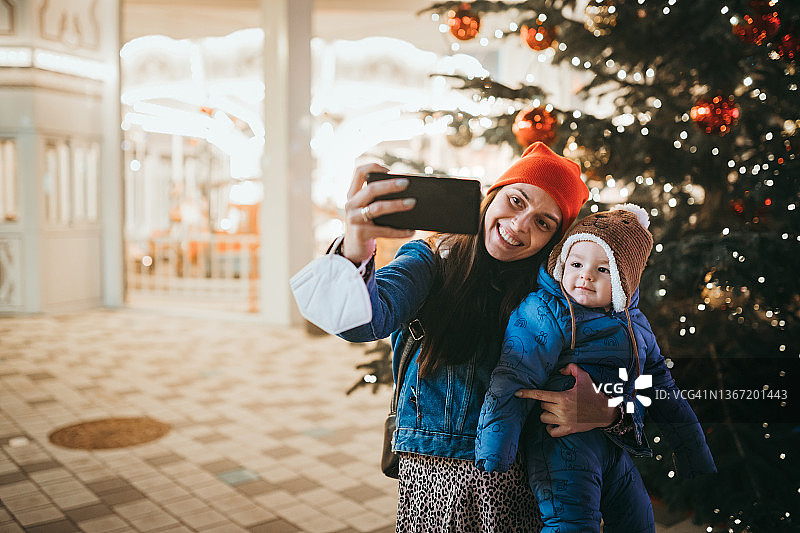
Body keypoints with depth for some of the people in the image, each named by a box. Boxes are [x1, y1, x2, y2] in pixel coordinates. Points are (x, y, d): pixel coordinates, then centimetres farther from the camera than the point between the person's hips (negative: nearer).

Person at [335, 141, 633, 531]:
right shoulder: (429, 261, -4)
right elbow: (363, 322, -24)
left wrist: (603, 413, -23)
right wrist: (355, 252, -43)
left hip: (516, 485, 1)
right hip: (429, 477, 0)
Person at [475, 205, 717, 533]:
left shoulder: (634, 324, 14)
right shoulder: (547, 313, -10)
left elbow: (663, 389, 24)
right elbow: (514, 377, -19)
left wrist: (693, 450, 28)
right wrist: (494, 454, -27)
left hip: (615, 449, 8)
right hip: (562, 442, -7)